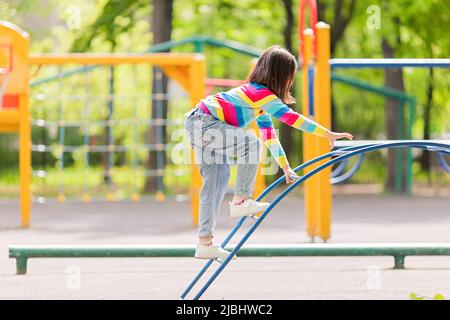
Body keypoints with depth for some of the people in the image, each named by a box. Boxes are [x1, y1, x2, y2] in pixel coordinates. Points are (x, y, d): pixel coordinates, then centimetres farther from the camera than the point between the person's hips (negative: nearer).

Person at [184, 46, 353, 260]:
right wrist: (328, 134, -21)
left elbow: (269, 133, 21)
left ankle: (205, 243, 9)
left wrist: (285, 167, 19)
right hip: (203, 123, -11)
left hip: (198, 124, 11)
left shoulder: (258, 94, 18)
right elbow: (291, 118, -21)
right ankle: (240, 201, -16)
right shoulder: (262, 94, -14)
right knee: (251, 143, -23)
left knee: (219, 177, 9)